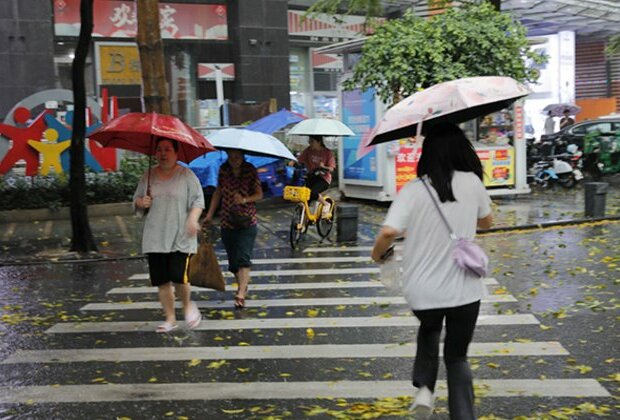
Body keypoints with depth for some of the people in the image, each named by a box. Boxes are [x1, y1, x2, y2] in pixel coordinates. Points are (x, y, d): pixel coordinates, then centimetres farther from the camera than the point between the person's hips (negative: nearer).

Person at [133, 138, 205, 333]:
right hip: (155, 239, 4)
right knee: (162, 281, 4)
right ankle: (170, 319, 18)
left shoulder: (186, 175, 0)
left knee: (178, 277, -13)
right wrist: (141, 202, -4)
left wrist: (193, 218, -19)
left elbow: (198, 200, -2)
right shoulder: (148, 176, 11)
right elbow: (136, 199, 19)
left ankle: (188, 306, 17)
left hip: (181, 238, -4)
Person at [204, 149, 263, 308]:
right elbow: (218, 192, 11)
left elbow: (259, 194, -4)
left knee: (243, 258, -14)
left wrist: (244, 199, -22)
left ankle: (240, 294, -18)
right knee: (233, 258, 9)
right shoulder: (223, 170, 3)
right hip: (227, 222, 3)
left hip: (247, 222, -3)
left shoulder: (250, 171, -4)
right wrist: (210, 214, 7)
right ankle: (243, 287, 27)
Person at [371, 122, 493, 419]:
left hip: (422, 291, 0)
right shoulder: (472, 183, -4)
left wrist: (377, 254, -1)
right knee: (457, 356, 17)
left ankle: (424, 387, 12)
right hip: (464, 289, 1)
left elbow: (388, 232, -21)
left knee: (429, 330, 32)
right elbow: (486, 221, 14)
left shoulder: (413, 190, -11)